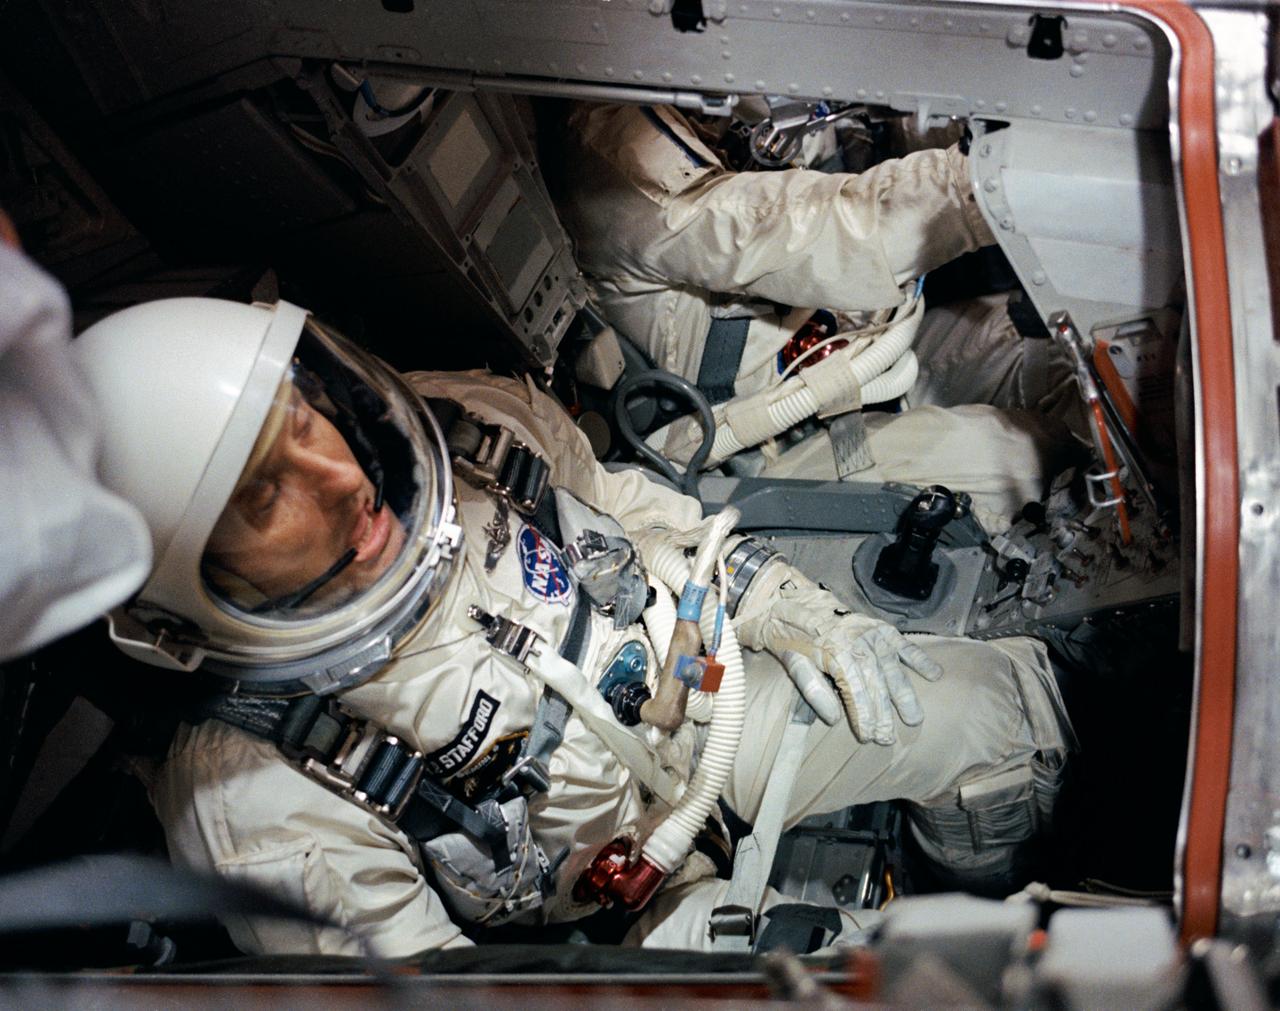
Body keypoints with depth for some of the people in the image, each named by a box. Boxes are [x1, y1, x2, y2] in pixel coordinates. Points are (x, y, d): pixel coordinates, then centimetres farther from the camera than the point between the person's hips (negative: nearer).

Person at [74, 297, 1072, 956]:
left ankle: (1002, 919, 35)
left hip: (700, 679, 4)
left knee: (1009, 713, 3)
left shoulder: (470, 422, -21)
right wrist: (691, 939, -27)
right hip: (639, 873, -4)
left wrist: (800, 611, -2)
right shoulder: (249, 809, -32)